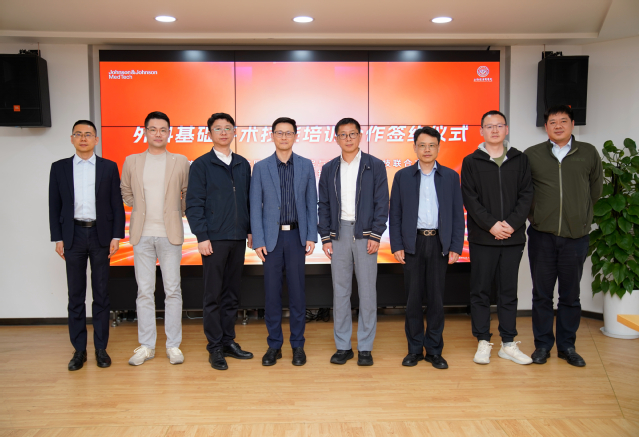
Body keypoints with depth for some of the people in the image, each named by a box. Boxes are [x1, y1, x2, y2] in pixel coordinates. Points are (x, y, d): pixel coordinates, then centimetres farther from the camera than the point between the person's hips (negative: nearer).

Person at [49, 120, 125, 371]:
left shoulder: (109, 167, 4)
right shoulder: (59, 168, 7)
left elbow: (117, 204, 2)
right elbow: (55, 206, 6)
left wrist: (116, 236, -4)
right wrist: (57, 238, 0)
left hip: (100, 235, -1)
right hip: (73, 235, 1)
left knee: (101, 294, 5)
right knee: (76, 295, 5)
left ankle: (101, 348, 14)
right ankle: (79, 350, 14)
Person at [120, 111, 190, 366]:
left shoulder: (180, 162, 5)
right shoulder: (132, 162, 9)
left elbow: (188, 194, 11)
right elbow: (126, 193, 19)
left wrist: (176, 214, 6)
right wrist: (142, 210, 10)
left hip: (170, 234, -1)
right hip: (142, 235, 1)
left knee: (173, 290, 2)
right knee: (144, 291, 5)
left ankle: (173, 345, 11)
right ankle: (146, 346, 15)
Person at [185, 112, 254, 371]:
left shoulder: (243, 165, 12)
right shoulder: (201, 165, -1)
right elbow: (194, 204, -5)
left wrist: (250, 229, 8)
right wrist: (202, 237, -12)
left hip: (238, 238, 4)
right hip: (214, 239, -4)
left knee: (232, 294, 11)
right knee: (214, 295, 2)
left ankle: (229, 341, 22)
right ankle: (215, 348, 11)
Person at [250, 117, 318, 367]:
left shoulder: (306, 166, 6)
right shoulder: (261, 167, 4)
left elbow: (311, 203, 5)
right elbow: (256, 207, 2)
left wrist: (311, 237, -2)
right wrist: (258, 241, -5)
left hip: (297, 236, 0)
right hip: (271, 236, 0)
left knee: (297, 292, 4)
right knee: (272, 292, 4)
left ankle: (297, 345, 17)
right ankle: (274, 345, 17)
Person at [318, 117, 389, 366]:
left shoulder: (375, 166, 3)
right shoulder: (329, 169, 10)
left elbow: (382, 203, -1)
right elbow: (323, 205, 10)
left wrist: (375, 235, -10)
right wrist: (325, 238, 1)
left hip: (365, 234, -2)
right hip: (339, 234, 2)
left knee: (367, 291, 1)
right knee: (340, 291, 6)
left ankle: (365, 348, 12)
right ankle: (343, 346, 15)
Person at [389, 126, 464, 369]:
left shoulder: (450, 176, 7)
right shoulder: (402, 176, 5)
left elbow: (457, 214, 5)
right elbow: (395, 214, 3)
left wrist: (456, 247, -2)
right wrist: (396, 246, -4)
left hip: (439, 243, 0)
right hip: (412, 243, 0)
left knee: (436, 298, 6)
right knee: (413, 298, 5)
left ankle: (434, 350, 17)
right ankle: (415, 349, 17)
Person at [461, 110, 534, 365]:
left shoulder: (520, 160, 9)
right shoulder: (471, 162, 3)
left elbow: (526, 194, 3)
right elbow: (470, 199, -4)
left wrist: (512, 223, -11)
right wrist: (491, 225, -14)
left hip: (513, 238, 2)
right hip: (482, 238, -2)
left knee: (509, 292, 9)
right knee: (480, 291, 4)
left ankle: (508, 344, 19)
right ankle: (483, 343, 15)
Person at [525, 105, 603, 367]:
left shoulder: (589, 153, 5)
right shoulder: (531, 155, 2)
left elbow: (595, 189, 15)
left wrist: (580, 215, 12)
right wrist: (536, 214, 7)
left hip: (576, 237, 1)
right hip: (542, 236, -1)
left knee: (570, 295, 9)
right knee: (541, 294, 7)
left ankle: (567, 346, 23)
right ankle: (543, 345, 20)